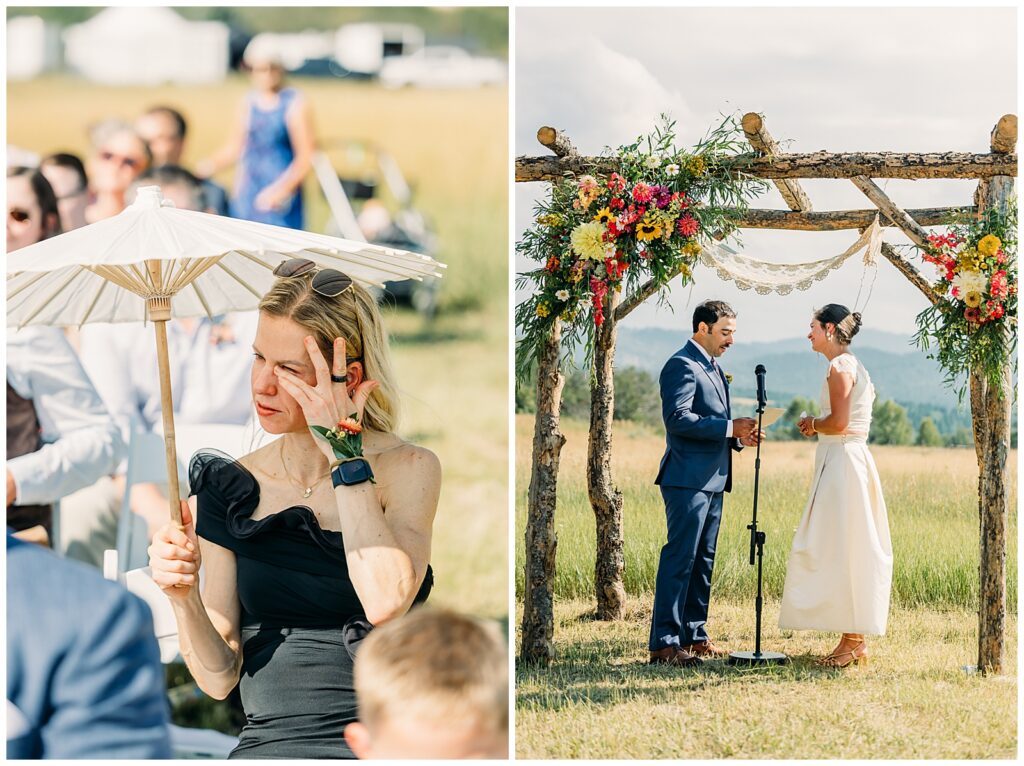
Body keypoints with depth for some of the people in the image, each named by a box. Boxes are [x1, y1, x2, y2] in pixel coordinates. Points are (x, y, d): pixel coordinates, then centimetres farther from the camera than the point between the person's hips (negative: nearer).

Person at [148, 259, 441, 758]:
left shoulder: (408, 470, 2)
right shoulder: (233, 487, 10)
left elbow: (385, 604, -19)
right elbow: (218, 678, 8)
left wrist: (345, 454, -11)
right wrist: (182, 598, -12)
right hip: (268, 743, 2)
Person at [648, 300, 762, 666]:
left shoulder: (712, 368, 21)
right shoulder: (682, 365, -10)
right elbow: (678, 418, -21)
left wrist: (739, 437, 8)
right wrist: (729, 428, -19)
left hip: (711, 480, 10)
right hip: (687, 478, -10)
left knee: (703, 560, 11)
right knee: (679, 557, -11)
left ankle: (693, 635, 17)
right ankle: (664, 643, -12)